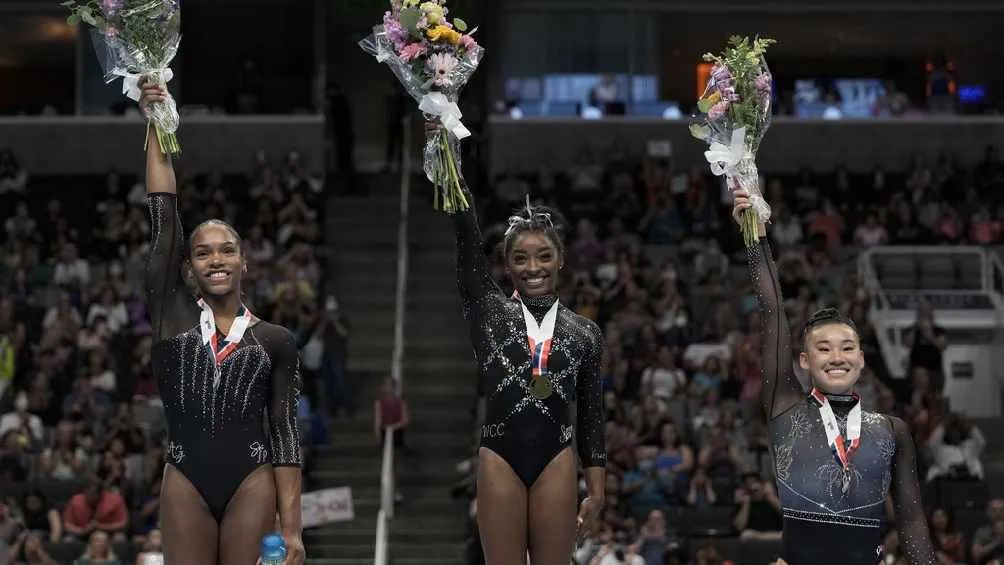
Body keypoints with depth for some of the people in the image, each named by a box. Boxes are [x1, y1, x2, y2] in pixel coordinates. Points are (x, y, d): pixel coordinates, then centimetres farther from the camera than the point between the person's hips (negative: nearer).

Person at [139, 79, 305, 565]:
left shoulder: (275, 341, 7)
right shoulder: (171, 316, 8)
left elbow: (284, 431, 4)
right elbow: (163, 218, 4)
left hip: (252, 482, -1)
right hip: (185, 483, 1)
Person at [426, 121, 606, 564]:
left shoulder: (583, 333, 9)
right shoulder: (489, 312, 6)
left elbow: (590, 415, 11)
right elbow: (465, 235, -3)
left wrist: (596, 490, 7)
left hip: (555, 463, 1)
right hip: (499, 460, -1)